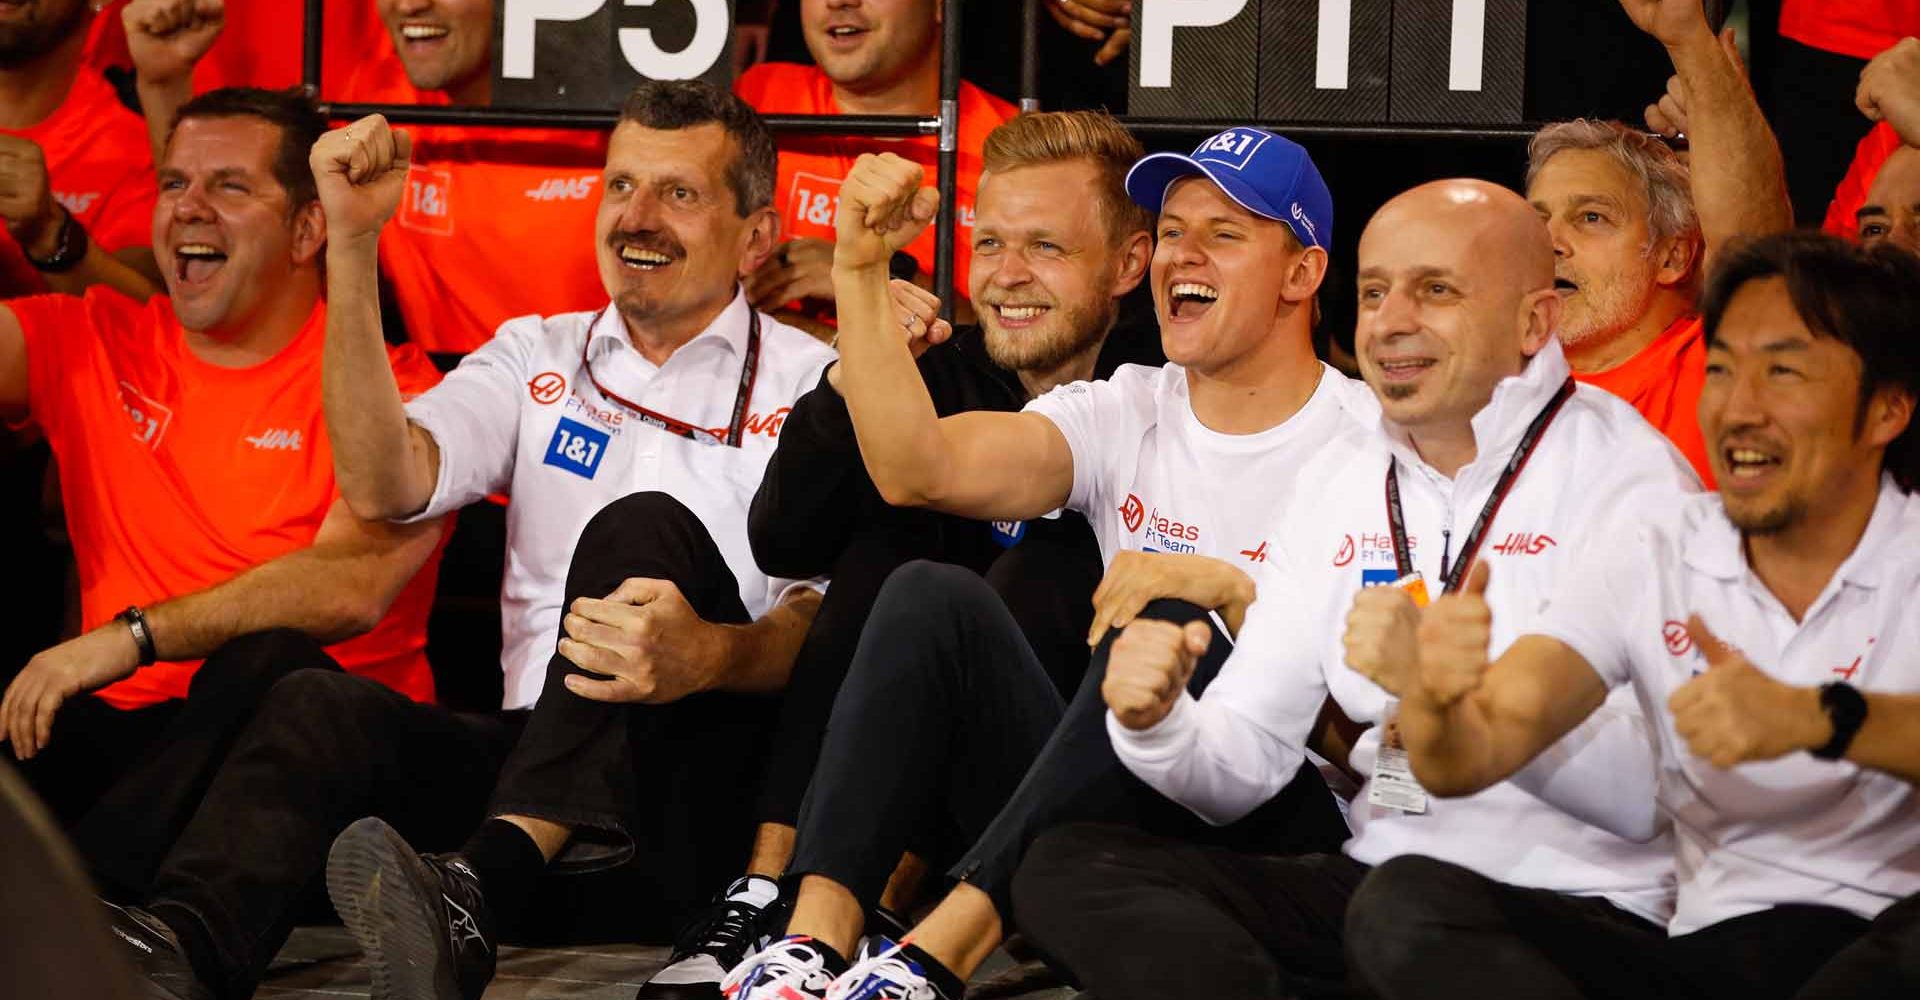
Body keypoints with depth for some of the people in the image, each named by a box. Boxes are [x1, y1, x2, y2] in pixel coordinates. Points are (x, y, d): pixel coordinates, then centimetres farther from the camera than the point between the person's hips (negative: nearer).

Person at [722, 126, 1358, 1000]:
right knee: (932, 596, -14)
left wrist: (1230, 590, -25)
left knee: (1163, 626, -30)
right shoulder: (1126, 414, 11)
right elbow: (917, 468, -7)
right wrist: (860, 272, -13)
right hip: (1109, 828, 5)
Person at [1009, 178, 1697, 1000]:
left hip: (1574, 903, -7)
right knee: (1068, 868, -12)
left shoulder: (1630, 477, -6)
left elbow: (1655, 794, -18)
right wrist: (1158, 724, -13)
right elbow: (1244, 769, 11)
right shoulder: (1341, 482, 14)